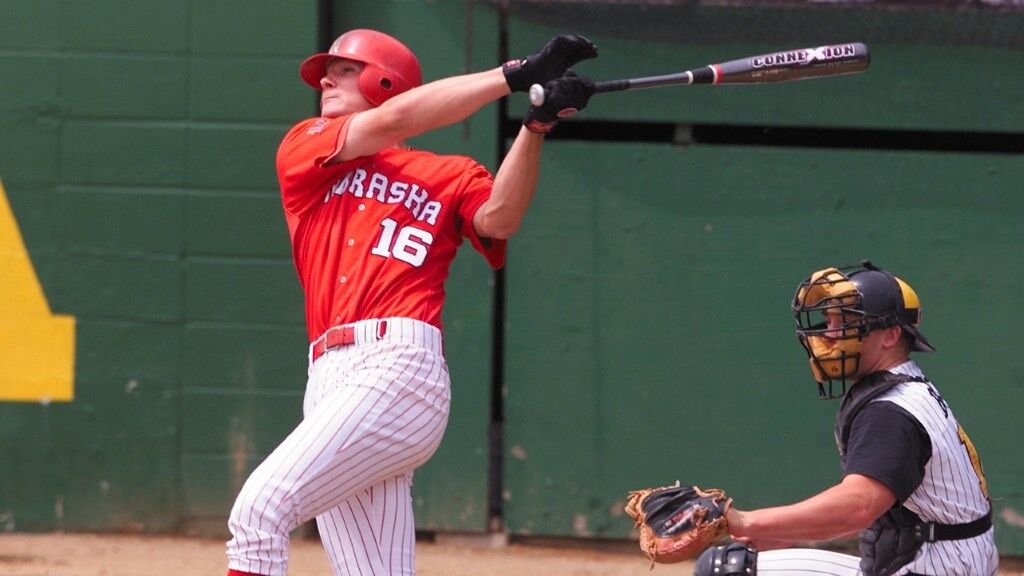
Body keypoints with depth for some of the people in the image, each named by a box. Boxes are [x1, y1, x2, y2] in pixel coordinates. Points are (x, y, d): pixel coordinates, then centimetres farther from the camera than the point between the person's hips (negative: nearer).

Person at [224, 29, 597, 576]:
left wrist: (535, 126, -20)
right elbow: (392, 121, 4)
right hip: (331, 379, 4)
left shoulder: (449, 176, 13)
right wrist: (516, 75, 2)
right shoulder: (302, 150, 19)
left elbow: (497, 219, -7)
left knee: (259, 509, -20)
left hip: (398, 369, -4)